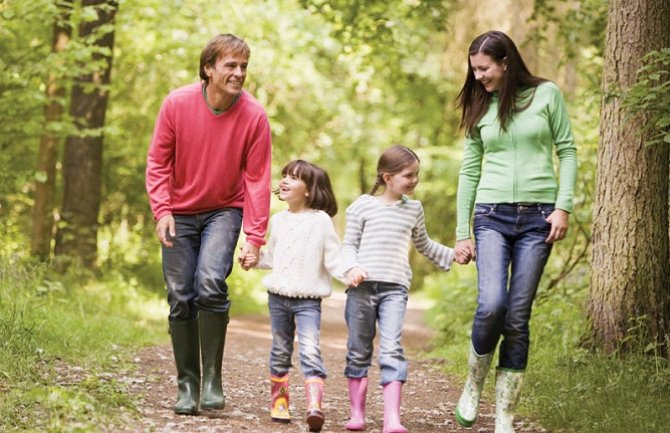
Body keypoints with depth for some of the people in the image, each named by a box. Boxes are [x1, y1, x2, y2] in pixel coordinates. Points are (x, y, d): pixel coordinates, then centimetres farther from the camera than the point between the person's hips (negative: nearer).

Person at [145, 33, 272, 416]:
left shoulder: (254, 116, -15)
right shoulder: (177, 104, -14)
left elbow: (257, 180, -11)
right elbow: (158, 162, -4)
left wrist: (254, 237, -14)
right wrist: (161, 210, -15)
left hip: (224, 210, -1)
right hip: (180, 212, 2)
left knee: (211, 282, -22)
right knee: (180, 297, 0)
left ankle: (212, 379, -11)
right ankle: (188, 384, 12)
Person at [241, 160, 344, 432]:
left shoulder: (321, 220, -5)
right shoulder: (278, 220, 11)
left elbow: (333, 259, -7)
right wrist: (253, 258, 6)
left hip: (308, 299, -5)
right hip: (278, 296, 5)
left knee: (310, 351, -17)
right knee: (280, 351, 13)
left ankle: (315, 406, -26)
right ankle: (279, 402, 23)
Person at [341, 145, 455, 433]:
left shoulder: (414, 209, 16)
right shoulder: (362, 206, 5)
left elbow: (423, 245, 32)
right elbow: (349, 245, 7)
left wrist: (452, 255, 28)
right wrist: (352, 268, -12)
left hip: (395, 289, 1)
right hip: (362, 286, -1)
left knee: (392, 350, -13)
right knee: (359, 351, 5)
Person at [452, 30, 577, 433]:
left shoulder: (546, 94, 2)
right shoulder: (480, 107, 9)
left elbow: (567, 150, 3)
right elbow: (469, 171, 12)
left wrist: (564, 206, -8)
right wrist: (462, 233, 9)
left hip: (538, 217, -1)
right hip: (492, 216, 1)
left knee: (518, 317, -2)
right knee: (491, 305, -19)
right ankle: (474, 385, 7)